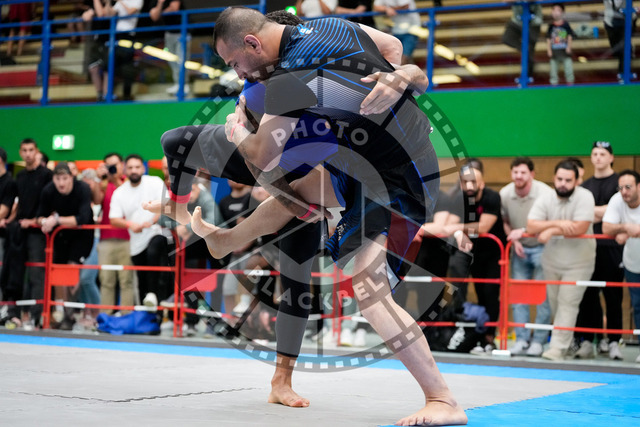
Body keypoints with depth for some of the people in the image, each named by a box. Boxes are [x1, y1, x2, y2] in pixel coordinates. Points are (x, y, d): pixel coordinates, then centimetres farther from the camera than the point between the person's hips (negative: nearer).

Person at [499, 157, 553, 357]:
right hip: (519, 249, 4)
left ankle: (538, 341, 2)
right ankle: (521, 339, 8)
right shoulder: (504, 194, -7)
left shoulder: (545, 193, -21)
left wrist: (523, 231, -31)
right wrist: (514, 241, -6)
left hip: (542, 247, -4)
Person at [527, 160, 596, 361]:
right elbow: (531, 227, -16)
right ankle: (568, 337, 33)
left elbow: (580, 228, -27)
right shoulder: (545, 199, -6)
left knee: (568, 304, -8)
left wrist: (550, 231, -19)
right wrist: (558, 223, -27)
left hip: (578, 264, -4)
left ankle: (558, 348, -7)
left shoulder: (584, 197, -17)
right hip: (551, 261, 5)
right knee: (554, 303, 13)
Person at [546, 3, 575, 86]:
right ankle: (554, 83, 19)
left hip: (564, 51, -2)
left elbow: (570, 36, 1)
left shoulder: (565, 25, -2)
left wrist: (569, 47, -9)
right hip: (554, 51, 2)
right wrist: (548, 50, -2)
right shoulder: (551, 26, 2)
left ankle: (570, 81, 12)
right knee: (553, 67, 7)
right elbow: (548, 39, 5)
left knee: (568, 65, -2)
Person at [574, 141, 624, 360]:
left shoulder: (619, 182, 4)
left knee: (613, 295, -3)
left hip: (612, 245, -3)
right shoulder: (585, 186, 17)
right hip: (589, 244, 3)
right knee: (588, 294, 1)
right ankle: (588, 340, 4)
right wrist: (602, 213, -4)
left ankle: (613, 341, 1)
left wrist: (593, 211, -2)